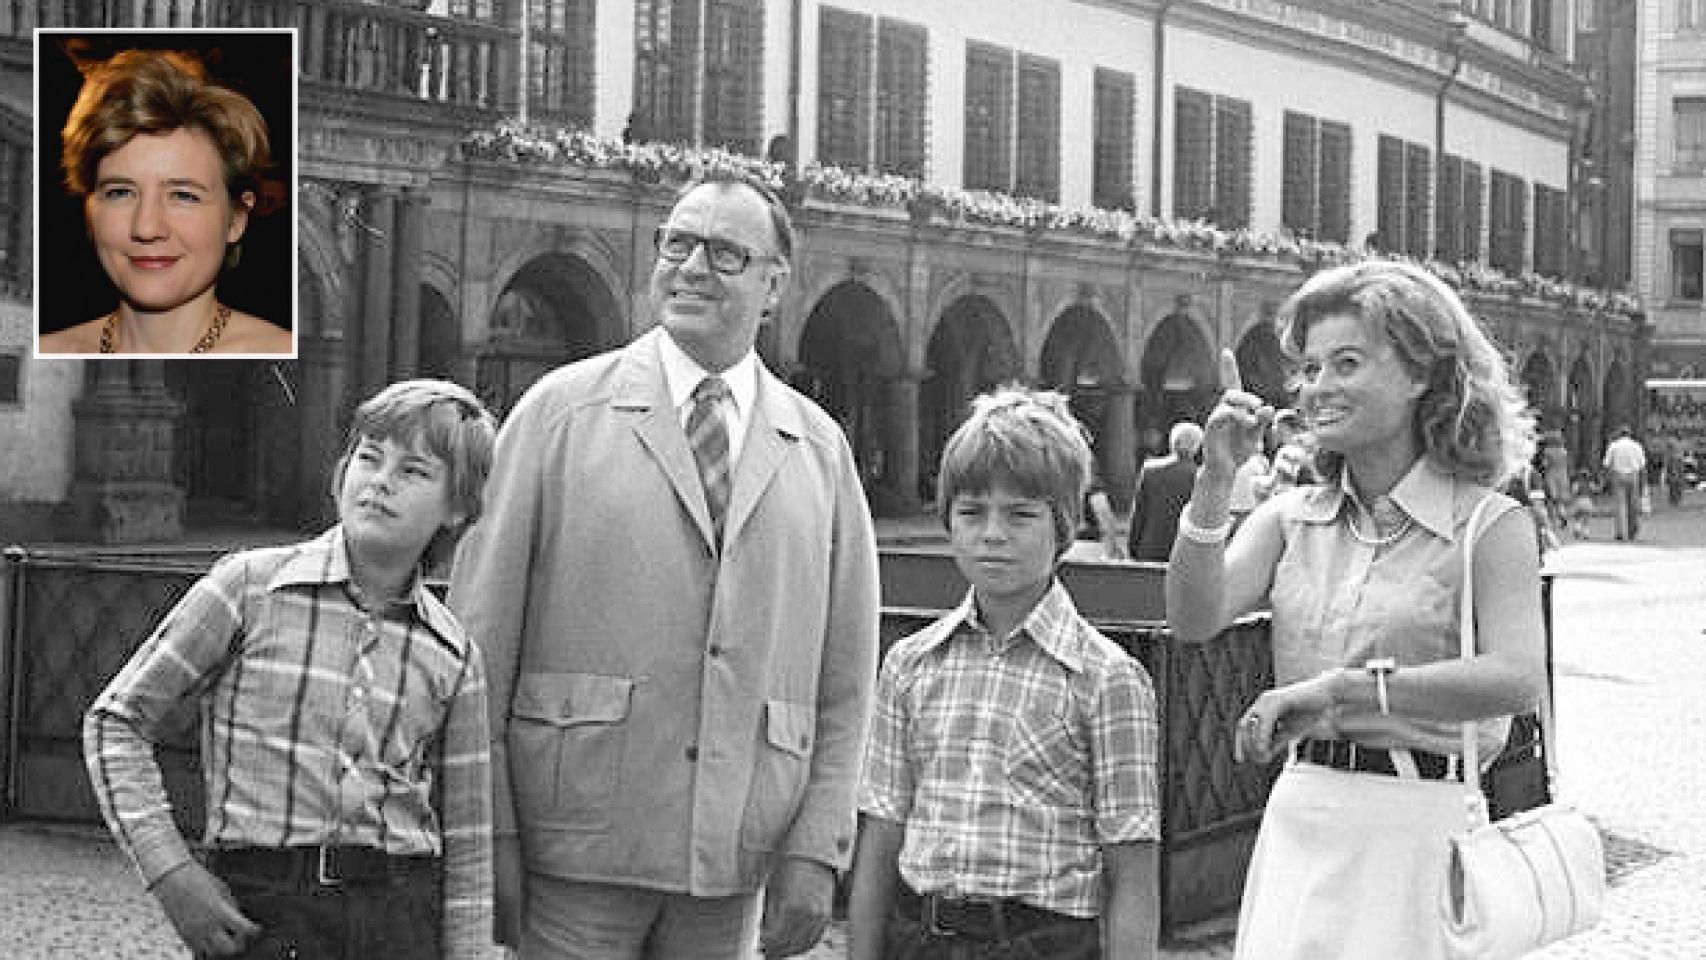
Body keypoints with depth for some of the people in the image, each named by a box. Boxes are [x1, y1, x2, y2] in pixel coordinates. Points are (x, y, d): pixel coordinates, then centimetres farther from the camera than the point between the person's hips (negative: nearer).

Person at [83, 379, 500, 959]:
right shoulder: (249, 587, -1)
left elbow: (467, 852, 11)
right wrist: (170, 873, -5)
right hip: (258, 910, -2)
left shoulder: (451, 657, 5)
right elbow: (116, 720, 3)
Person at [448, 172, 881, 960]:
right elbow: (481, 635, -1)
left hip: (733, 866, 2)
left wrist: (815, 851, 0)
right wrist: (487, 837, -6)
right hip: (577, 854, -2)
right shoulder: (562, 409, 4)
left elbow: (845, 680, 9)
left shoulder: (820, 449, 10)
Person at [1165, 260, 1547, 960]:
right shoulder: (1290, 519, 8)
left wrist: (1339, 689, -27)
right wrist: (1215, 480, -15)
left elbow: (1518, 679, -22)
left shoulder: (1489, 524, -7)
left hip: (1418, 826, -4)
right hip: (1298, 818, 4)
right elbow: (1194, 619, -5)